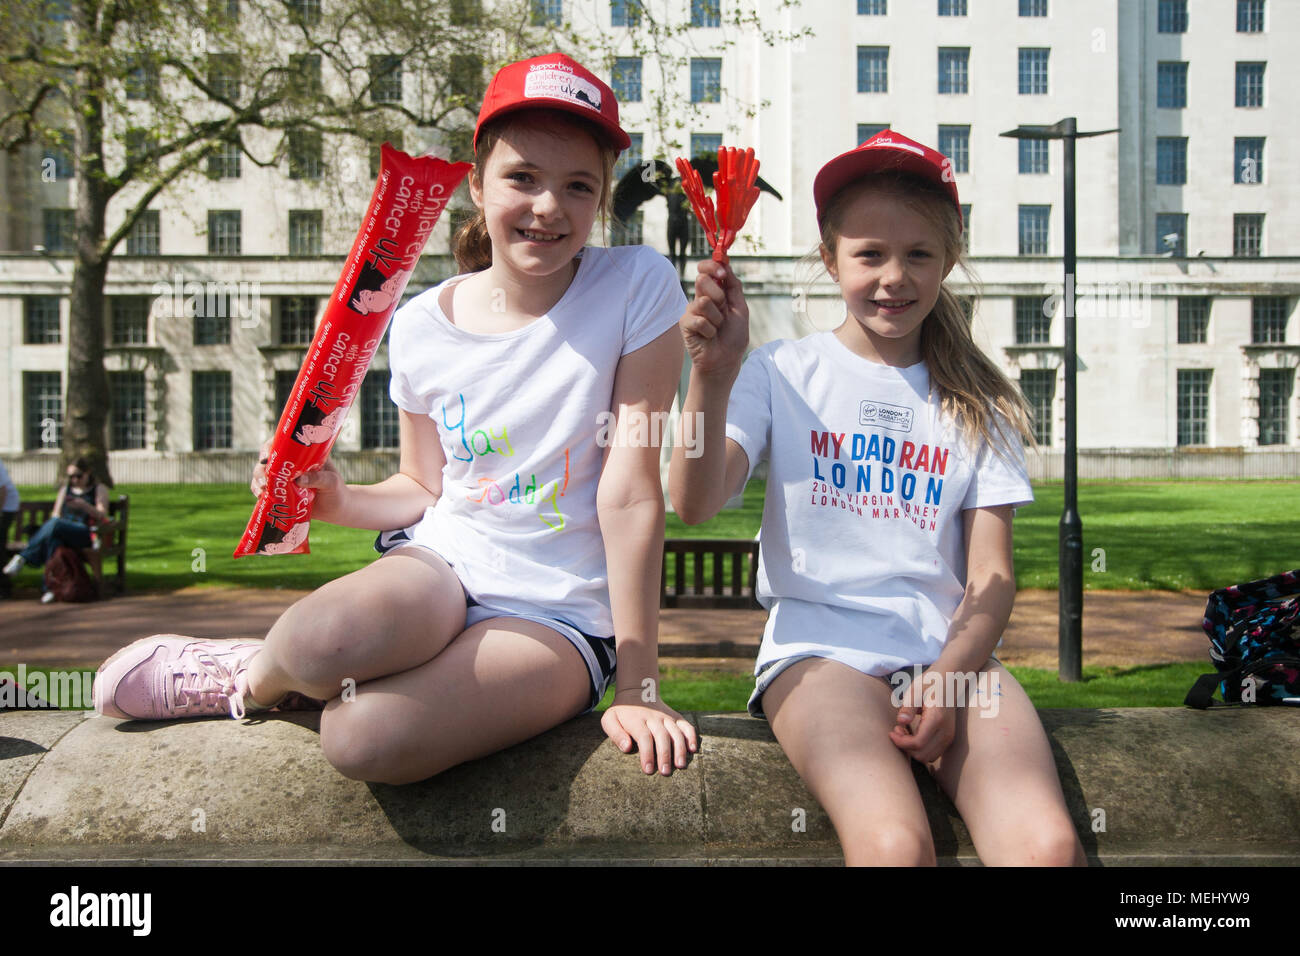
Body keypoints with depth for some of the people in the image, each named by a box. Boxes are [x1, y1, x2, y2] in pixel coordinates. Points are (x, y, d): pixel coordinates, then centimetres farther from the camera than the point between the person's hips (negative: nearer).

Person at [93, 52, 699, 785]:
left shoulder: (638, 289, -11)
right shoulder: (423, 325, 1)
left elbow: (632, 495, -13)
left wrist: (637, 686, -11)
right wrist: (335, 499, -8)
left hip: (559, 613, -2)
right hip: (444, 560, 3)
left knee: (367, 737, -32)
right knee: (324, 637, -36)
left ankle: (246, 677, 2)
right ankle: (261, 673, 1)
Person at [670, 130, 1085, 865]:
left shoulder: (976, 403, 15)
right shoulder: (784, 375, 9)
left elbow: (992, 573, 9)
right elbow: (697, 503, -5)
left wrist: (950, 676, -9)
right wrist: (714, 376, -21)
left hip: (949, 650, 2)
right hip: (820, 647, -2)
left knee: (1049, 844, -25)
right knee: (894, 844, -30)